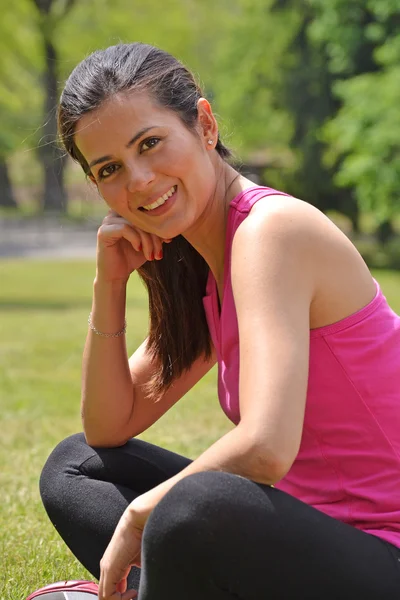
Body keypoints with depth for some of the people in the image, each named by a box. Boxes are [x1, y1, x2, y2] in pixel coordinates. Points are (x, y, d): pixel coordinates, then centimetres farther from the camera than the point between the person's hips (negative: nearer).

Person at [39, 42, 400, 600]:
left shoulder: (273, 227, -18)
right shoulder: (197, 273, 10)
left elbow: (265, 448, -29)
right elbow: (108, 428, 15)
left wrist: (140, 515, -13)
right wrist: (109, 283, 3)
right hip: (308, 540, 9)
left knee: (194, 508, -37)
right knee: (73, 469, 14)